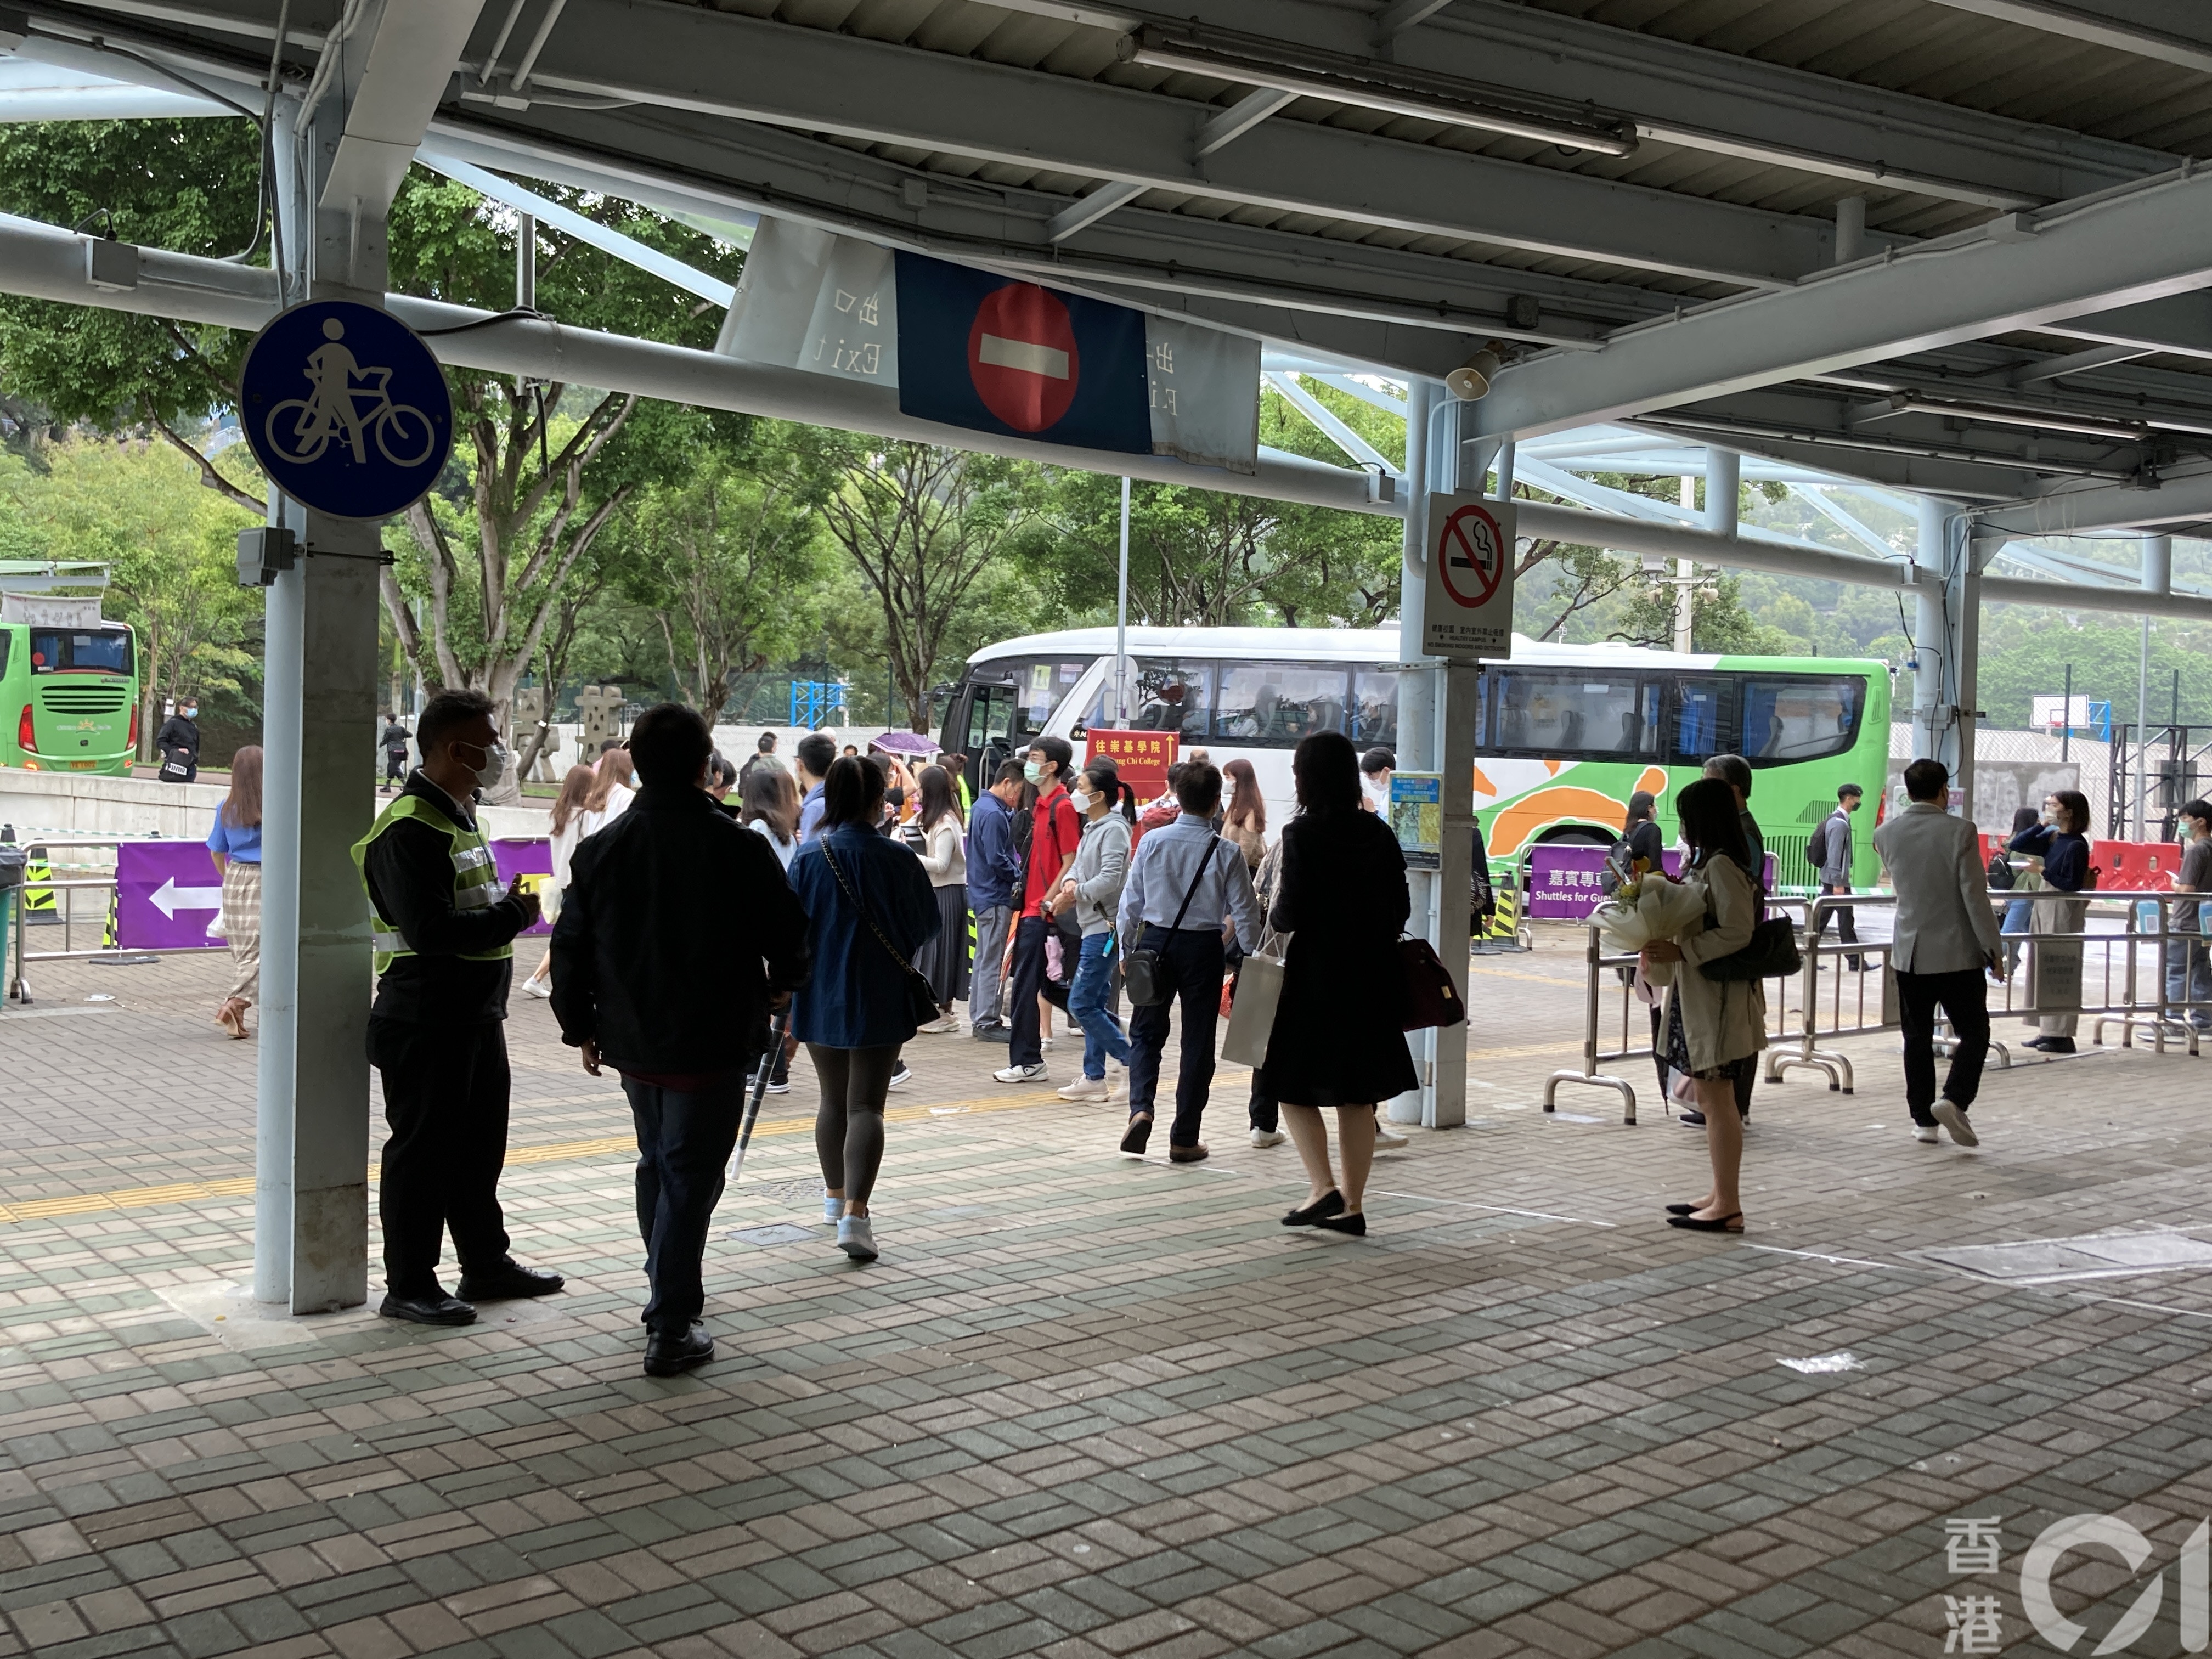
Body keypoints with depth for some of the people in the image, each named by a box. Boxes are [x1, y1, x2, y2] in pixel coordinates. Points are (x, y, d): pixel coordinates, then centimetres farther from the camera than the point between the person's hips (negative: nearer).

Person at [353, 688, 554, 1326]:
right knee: (422, 1153, 0)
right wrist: (513, 916, -18)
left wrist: (507, 906, 7)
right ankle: (409, 1287, 11)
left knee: (479, 1147, 18)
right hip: (425, 1022, -10)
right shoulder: (409, 828, -19)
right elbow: (429, 929, -27)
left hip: (475, 1015, 10)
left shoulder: (458, 816, 15)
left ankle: (487, 1264, 30)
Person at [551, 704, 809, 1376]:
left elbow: (571, 950, 5)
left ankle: (668, 1292, 35)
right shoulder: (738, 848, -13)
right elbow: (787, 935, -4)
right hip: (712, 1043, -5)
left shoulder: (601, 849, 0)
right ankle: (672, 1327, -1)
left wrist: (580, 1027, 18)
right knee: (691, 1175, -1)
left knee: (657, 1165, 22)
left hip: (632, 1042, 5)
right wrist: (781, 987, 17)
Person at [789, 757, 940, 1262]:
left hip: (820, 996, 3)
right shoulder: (899, 861, -10)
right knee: (866, 1106, -2)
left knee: (833, 1099, 20)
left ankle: (835, 1196, 35)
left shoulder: (808, 859, -6)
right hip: (881, 999, -2)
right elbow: (928, 928, 1)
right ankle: (855, 1213, -15)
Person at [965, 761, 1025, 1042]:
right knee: (992, 962, -4)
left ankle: (980, 1019, 23)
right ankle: (987, 1023, 0)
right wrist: (1019, 877, -9)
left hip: (985, 895, 10)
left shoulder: (984, 806, 13)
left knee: (984, 959, 16)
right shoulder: (994, 815, -19)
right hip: (996, 897, -10)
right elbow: (997, 860, -22)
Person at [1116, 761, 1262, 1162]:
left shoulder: (1152, 841, -6)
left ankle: (1141, 1107, -9)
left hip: (1155, 942, 1)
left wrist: (1127, 949, 13)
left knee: (1146, 1031, 15)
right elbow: (1244, 911, -5)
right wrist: (1248, 958, 8)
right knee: (1197, 1042, 8)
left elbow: (1131, 901, 1)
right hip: (1204, 948, -1)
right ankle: (1184, 1139, 12)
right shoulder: (1225, 852, -10)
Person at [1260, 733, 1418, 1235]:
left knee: (1294, 1087, 7)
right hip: (1372, 977, 6)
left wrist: (1274, 908, 5)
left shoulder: (1301, 834, -12)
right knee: (1358, 1096, 12)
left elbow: (1290, 916, -16)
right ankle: (1352, 1204, 16)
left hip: (1315, 977, -6)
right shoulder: (1378, 833, 4)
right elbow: (1401, 911, 6)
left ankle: (1324, 1188, -6)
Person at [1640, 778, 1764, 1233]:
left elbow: (1737, 933, -22)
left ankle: (1728, 1207, -2)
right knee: (1710, 1099, 14)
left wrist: (1679, 951, -22)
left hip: (1718, 998, -10)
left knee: (1718, 1100, -6)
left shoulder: (1721, 866, -16)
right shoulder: (1703, 862, 15)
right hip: (1698, 995, 10)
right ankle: (1721, 1197, 21)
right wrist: (1662, 949, 10)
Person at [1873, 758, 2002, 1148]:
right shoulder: (1960, 831, -13)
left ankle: (1923, 1119, 13)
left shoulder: (1886, 834, 0)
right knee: (1973, 1033, 8)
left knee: (1918, 1039, 11)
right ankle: (1954, 1099, -12)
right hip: (1958, 953, -3)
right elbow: (1975, 896, -14)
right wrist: (1993, 950, -6)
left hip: (1910, 954, 4)